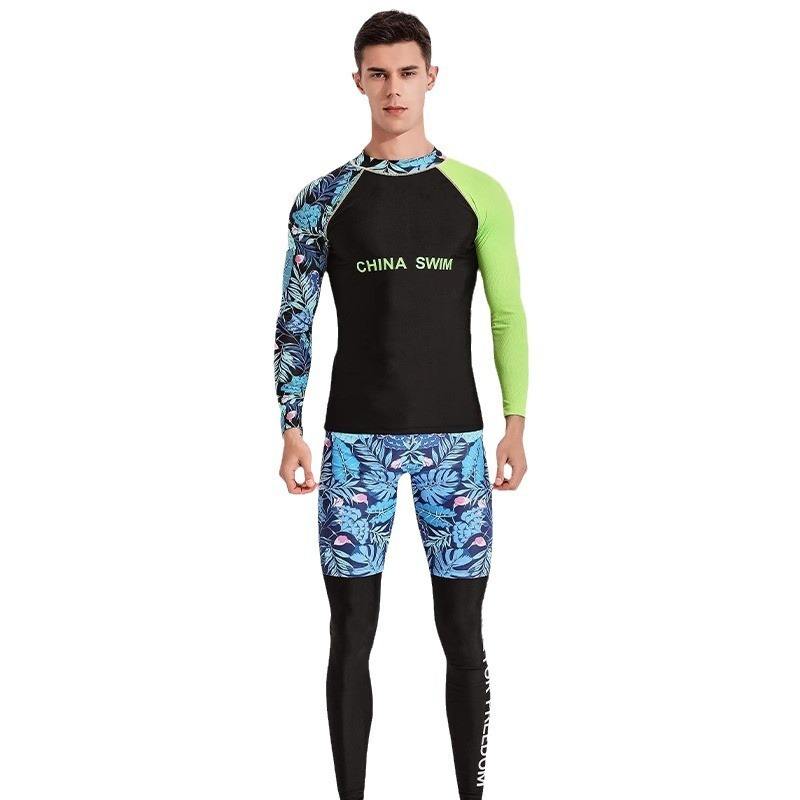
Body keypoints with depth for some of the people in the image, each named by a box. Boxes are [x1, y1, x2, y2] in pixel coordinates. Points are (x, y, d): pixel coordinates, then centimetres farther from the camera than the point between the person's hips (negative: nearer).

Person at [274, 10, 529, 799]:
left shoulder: (479, 193, 4)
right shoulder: (323, 199, 4)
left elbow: (508, 316, 6)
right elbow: (294, 321, 5)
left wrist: (515, 425, 0)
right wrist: (291, 427, -4)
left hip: (455, 437, 0)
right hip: (355, 438, 0)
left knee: (463, 635, 5)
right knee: (351, 637, 3)